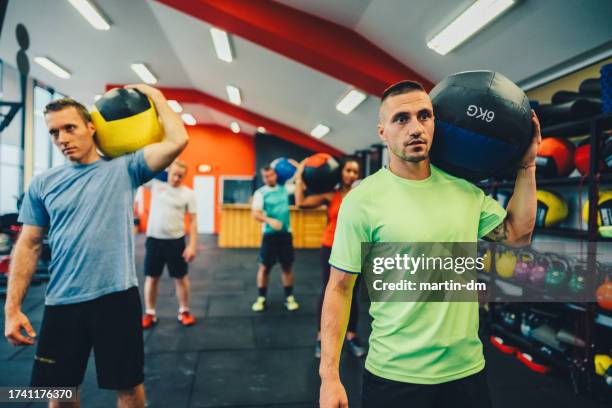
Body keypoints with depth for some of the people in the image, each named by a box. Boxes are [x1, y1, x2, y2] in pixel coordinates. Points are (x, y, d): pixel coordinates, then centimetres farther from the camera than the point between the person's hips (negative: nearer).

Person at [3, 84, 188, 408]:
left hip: (117, 297, -3)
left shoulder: (124, 168, -2)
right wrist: (12, 308, 1)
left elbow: (177, 141, -13)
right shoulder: (42, 184, 6)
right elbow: (29, 245, 6)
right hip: (61, 303, 3)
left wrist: (155, 96, -2)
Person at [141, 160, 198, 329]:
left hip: (176, 241, -1)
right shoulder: (155, 183, 0)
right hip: (154, 239, 1)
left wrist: (192, 245, -9)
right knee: (151, 277, 11)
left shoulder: (188, 193, -3)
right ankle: (150, 313, 25)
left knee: (181, 277, 9)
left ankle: (184, 311, 25)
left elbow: (193, 221, -3)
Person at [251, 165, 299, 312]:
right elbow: (255, 213, -15)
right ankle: (261, 298, 15)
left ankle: (289, 297, 20)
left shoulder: (284, 189, 7)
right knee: (264, 267, 2)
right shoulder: (260, 192, -4)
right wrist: (270, 220, -31)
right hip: (269, 234, -3)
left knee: (287, 266, 9)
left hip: (285, 233, 3)